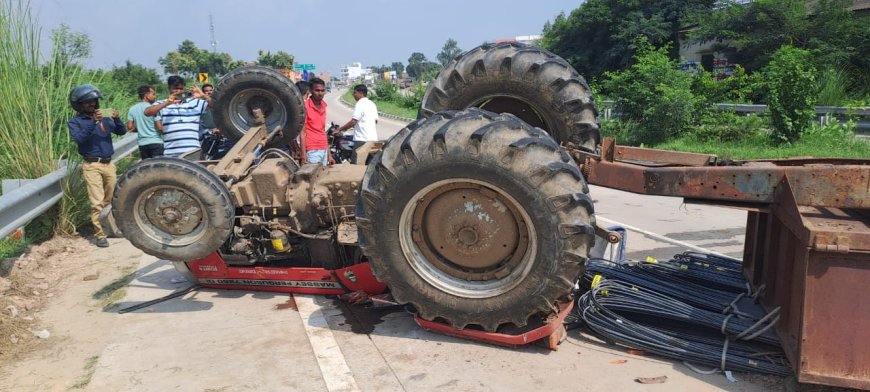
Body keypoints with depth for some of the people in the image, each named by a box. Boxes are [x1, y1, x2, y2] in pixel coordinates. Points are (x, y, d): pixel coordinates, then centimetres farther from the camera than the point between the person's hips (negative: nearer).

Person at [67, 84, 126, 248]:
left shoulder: (104, 117, 12)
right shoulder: (75, 122, 1)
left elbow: (121, 132, 5)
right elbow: (79, 139, -16)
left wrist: (117, 119, -15)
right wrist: (93, 122, -25)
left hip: (109, 163, 4)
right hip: (92, 165, -4)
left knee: (112, 199, 10)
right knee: (97, 202, -10)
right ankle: (99, 234, -6)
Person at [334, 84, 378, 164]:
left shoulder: (359, 104, -11)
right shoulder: (372, 104, 15)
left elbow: (353, 122, -17)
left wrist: (339, 130, -11)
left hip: (362, 140, -9)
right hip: (373, 139, 9)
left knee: (356, 163, -8)